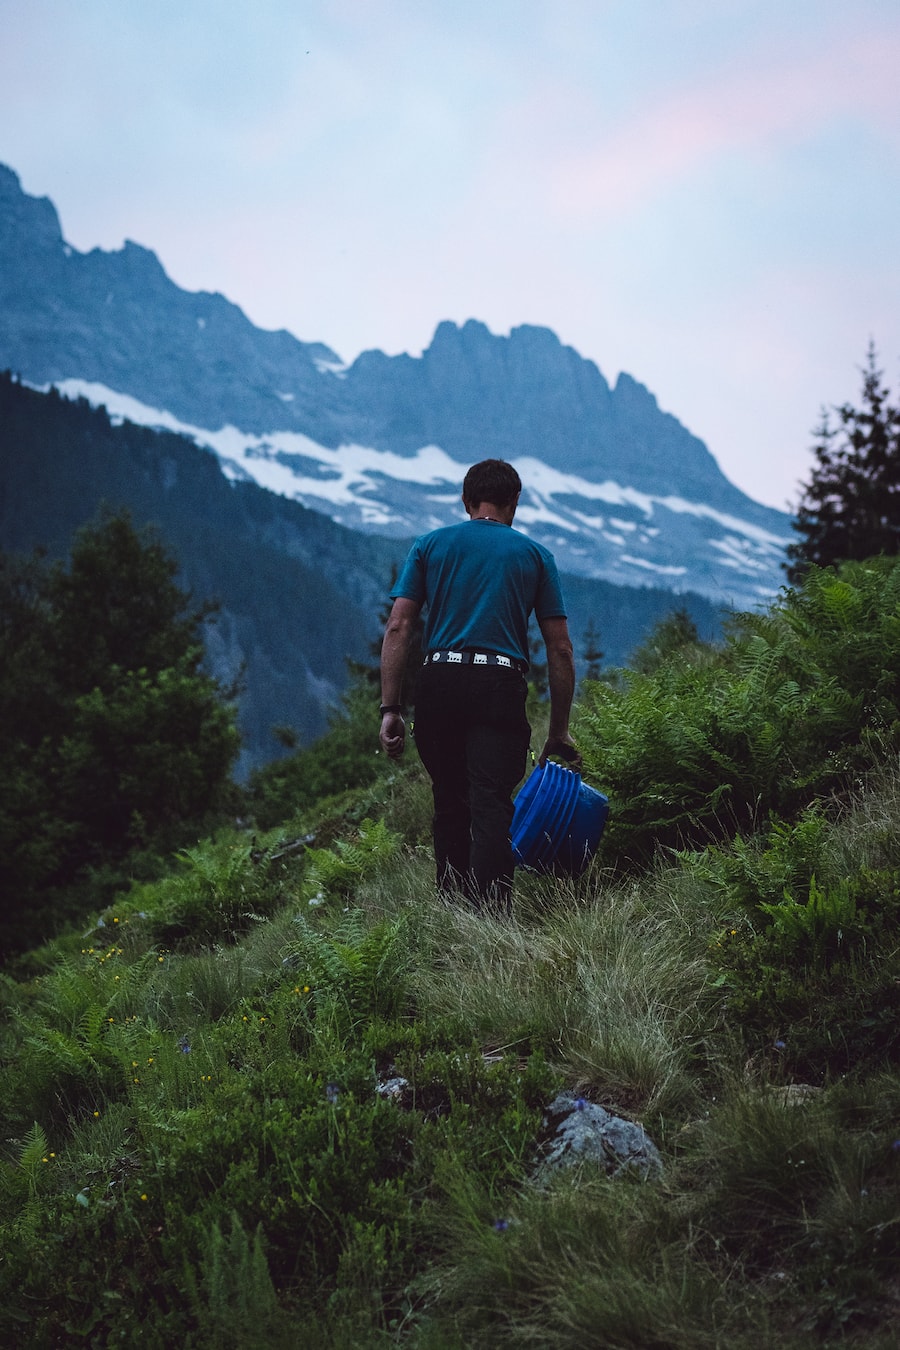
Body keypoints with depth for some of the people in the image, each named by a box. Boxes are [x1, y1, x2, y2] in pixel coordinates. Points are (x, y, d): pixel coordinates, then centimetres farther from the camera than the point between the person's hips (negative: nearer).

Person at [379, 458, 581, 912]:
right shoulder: (535, 554, 15)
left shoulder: (430, 544, 16)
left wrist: (391, 709, 2)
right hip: (501, 686, -2)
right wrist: (558, 733, 15)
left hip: (439, 683, 2)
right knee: (491, 807, -8)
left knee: (450, 806, 15)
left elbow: (398, 627, 4)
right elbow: (560, 649, 10)